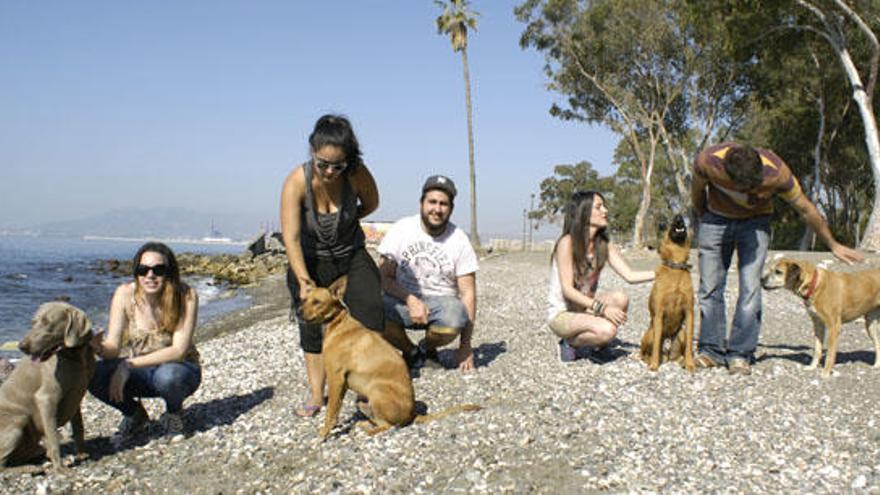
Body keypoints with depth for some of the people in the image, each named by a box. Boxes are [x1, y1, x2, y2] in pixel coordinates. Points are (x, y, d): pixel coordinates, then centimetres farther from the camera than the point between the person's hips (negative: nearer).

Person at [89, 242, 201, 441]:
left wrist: (130, 364, -33)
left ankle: (174, 412, 1)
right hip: (138, 372, 3)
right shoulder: (125, 294, -15)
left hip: (177, 367, -2)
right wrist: (99, 347, -41)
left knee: (167, 375, -37)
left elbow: (178, 350, -25)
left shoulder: (186, 296, -22)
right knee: (94, 375, -25)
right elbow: (113, 348, -17)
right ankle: (134, 414, 7)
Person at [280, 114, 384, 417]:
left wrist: (343, 222, 0)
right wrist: (304, 280, -39)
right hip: (310, 260, -1)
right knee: (311, 322, -2)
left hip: (352, 256, 1)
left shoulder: (356, 174, -22)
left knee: (370, 315, -10)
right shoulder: (296, 182, -26)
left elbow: (371, 204, 2)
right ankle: (316, 395, 9)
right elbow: (290, 238, -31)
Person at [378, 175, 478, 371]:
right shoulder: (400, 230, -5)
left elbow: (468, 293, -7)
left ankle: (427, 348, 3)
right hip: (403, 299, 1)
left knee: (454, 320, -36)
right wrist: (411, 300, -26)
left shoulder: (460, 241, -7)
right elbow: (385, 278, -6)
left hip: (442, 302, 0)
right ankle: (410, 351, 2)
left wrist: (465, 346, -12)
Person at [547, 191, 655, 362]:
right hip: (561, 314, -6)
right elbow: (567, 290, -22)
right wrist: (601, 308, -32)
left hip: (586, 308, 6)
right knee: (606, 330, -32)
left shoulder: (604, 245, 1)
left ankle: (596, 345, -1)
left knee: (620, 298, -24)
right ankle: (570, 343, -2)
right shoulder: (567, 242, -18)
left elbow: (630, 276, -5)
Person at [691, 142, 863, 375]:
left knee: (750, 288, -13)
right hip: (716, 218, 1)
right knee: (710, 287, -3)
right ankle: (711, 351, 6)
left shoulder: (777, 172, -29)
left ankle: (740, 354, -7)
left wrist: (833, 245, 1)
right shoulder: (707, 161, -31)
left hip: (755, 222, -1)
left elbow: (806, 209, -12)